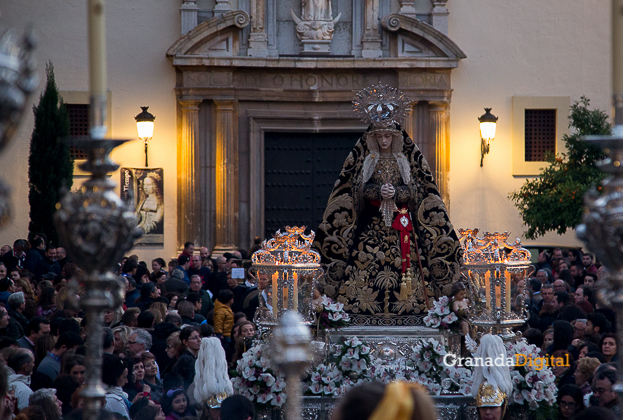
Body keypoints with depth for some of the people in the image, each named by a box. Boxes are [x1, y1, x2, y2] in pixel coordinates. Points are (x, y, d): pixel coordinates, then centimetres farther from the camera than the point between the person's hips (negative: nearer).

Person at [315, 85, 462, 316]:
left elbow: (413, 189, 2)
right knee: (369, 260, -12)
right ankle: (367, 303, -12)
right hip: (372, 220, 0)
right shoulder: (365, 160, 10)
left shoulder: (404, 160, 9)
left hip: (399, 220, 0)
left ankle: (402, 304, -10)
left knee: (401, 260, -10)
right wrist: (379, 191, -16)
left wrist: (395, 192, -16)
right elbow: (359, 188, 1)